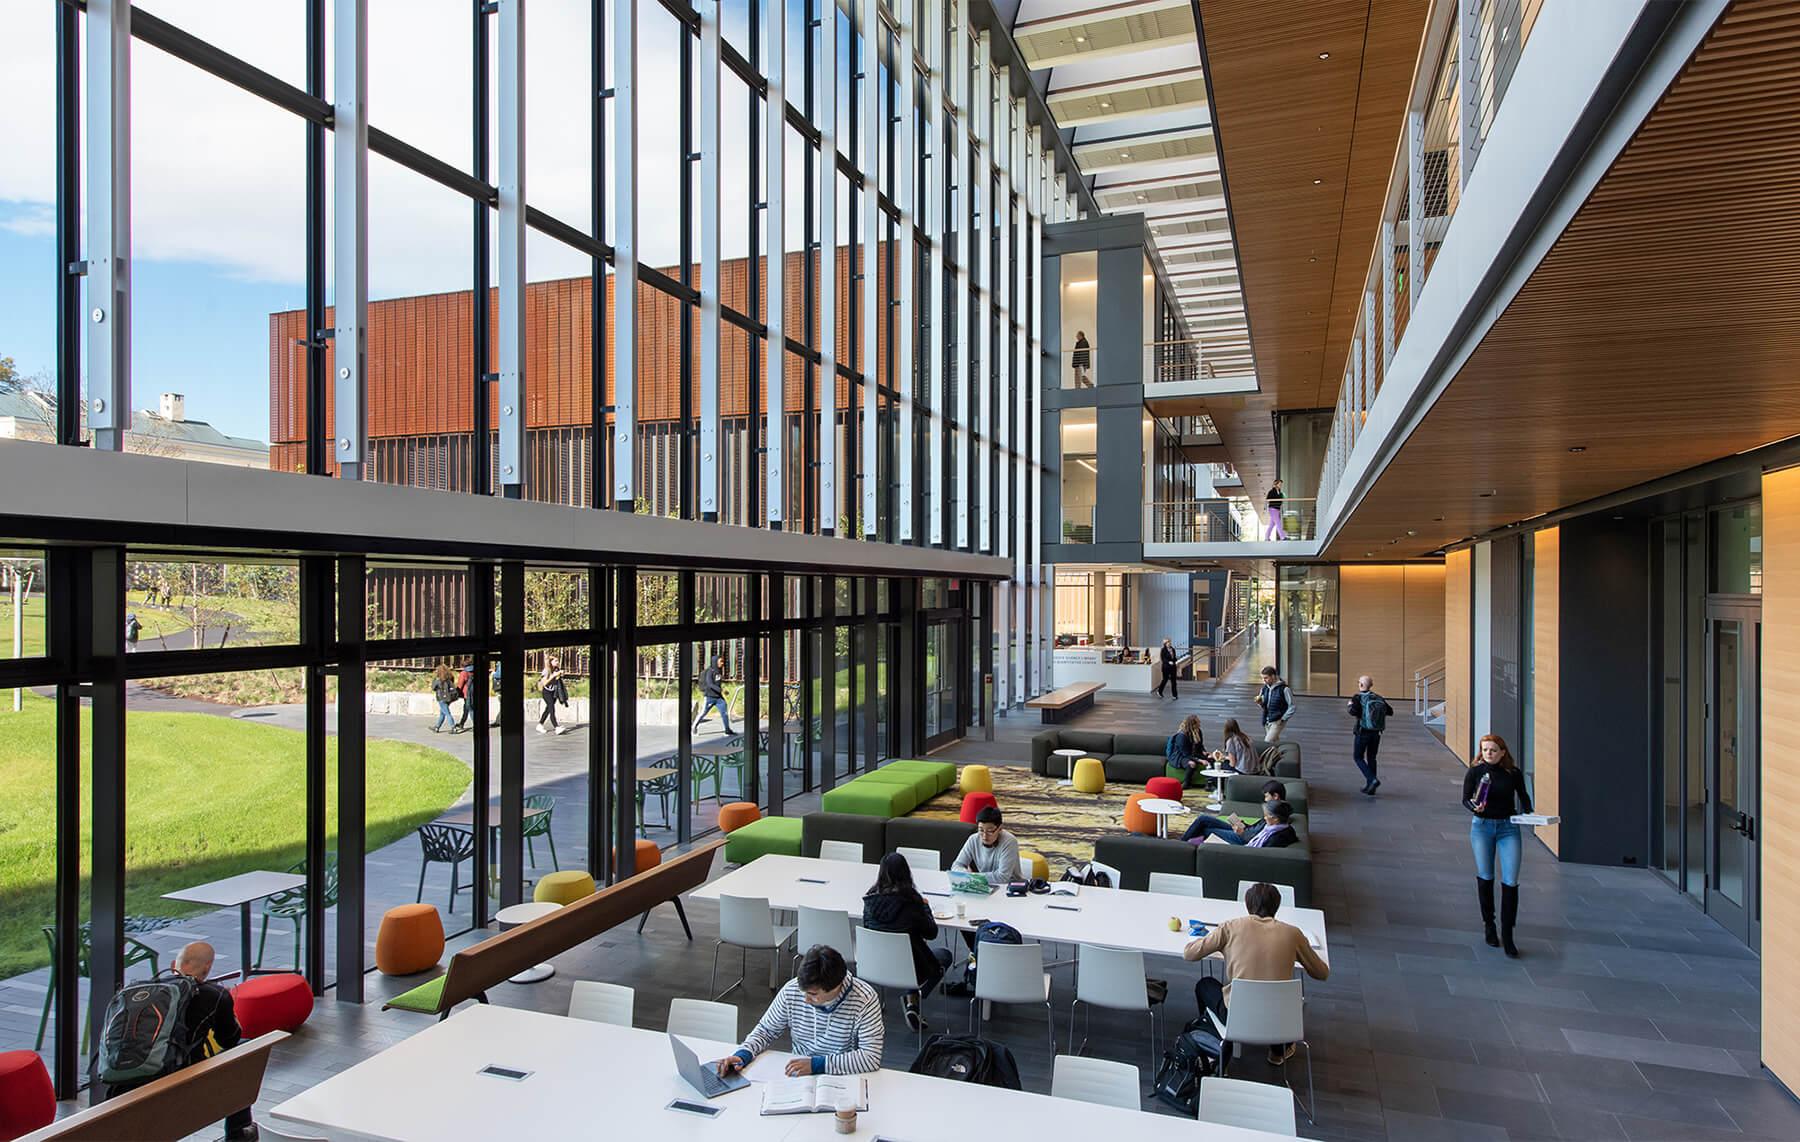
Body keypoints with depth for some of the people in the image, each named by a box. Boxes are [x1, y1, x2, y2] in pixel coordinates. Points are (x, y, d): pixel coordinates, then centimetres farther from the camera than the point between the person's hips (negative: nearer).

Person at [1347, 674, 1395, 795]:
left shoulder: (1357, 697, -11)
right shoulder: (1378, 698, 4)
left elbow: (1354, 712, -24)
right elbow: (1390, 712, 6)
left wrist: (1350, 705, -3)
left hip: (1362, 732, -5)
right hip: (1376, 733, 5)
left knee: (1358, 758, 9)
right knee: (1371, 758, 16)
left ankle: (1373, 780, -10)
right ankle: (1370, 787, 16)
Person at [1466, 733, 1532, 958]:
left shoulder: (1513, 774, -2)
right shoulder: (1475, 772, -4)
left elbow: (1523, 796, 13)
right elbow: (1465, 798, -3)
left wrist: (1529, 813, -3)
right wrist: (1474, 806, -24)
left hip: (1508, 828, 0)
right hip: (1482, 826, 0)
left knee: (1510, 881, -6)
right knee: (1485, 877, 7)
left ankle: (1507, 934, 3)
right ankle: (1489, 926, 25)